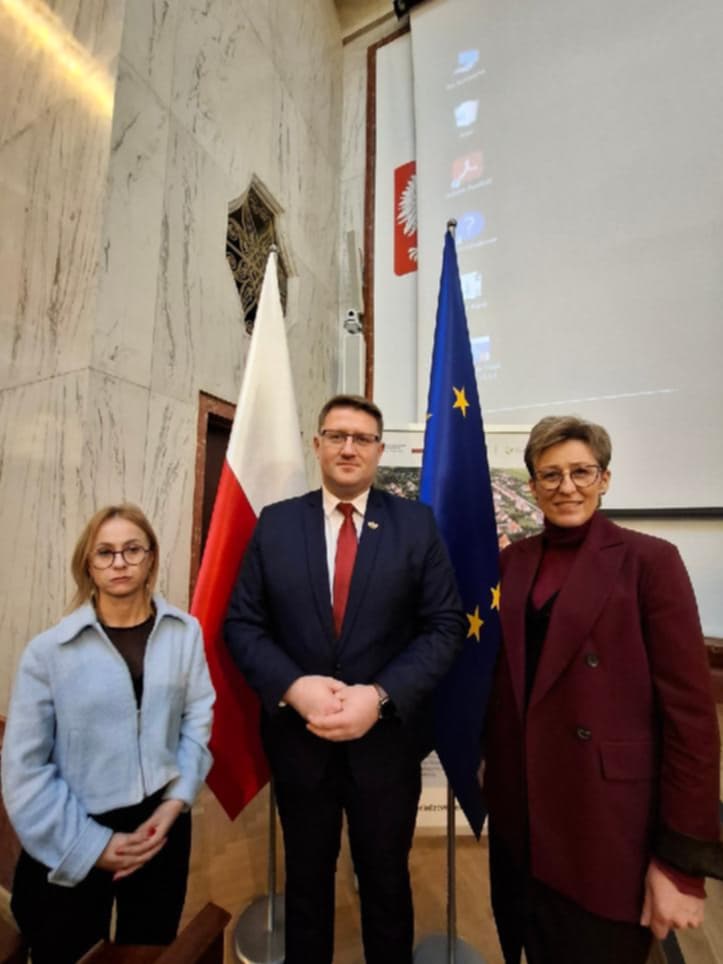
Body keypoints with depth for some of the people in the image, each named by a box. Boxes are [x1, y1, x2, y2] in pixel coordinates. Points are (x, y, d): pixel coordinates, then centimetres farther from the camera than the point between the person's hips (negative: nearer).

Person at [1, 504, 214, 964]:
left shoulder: (185, 632, -8)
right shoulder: (49, 650, -14)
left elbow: (198, 721, -3)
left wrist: (174, 802, -11)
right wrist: (91, 844, -11)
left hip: (162, 825, 3)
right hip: (74, 845, -2)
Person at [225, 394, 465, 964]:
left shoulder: (417, 523, -6)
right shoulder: (275, 523, -3)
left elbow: (445, 625, -8)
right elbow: (243, 623, -3)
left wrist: (380, 696, -19)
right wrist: (294, 687, -18)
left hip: (386, 737, 0)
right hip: (298, 735, 1)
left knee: (386, 882, 24)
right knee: (306, 880, 25)